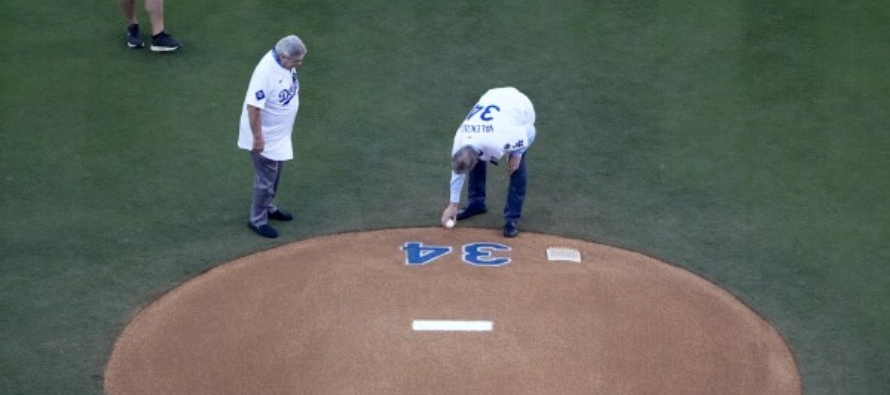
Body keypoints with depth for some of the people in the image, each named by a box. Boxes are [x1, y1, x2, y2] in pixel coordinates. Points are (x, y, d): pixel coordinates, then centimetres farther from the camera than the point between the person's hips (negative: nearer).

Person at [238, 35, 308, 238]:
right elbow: (253, 106, -31)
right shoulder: (266, 72, -35)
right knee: (266, 179, 6)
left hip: (280, 134, 9)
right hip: (265, 137, -9)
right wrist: (257, 138, -26)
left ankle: (269, 208, 45)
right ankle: (257, 220, 23)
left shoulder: (285, 62, -8)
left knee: (275, 175, 25)